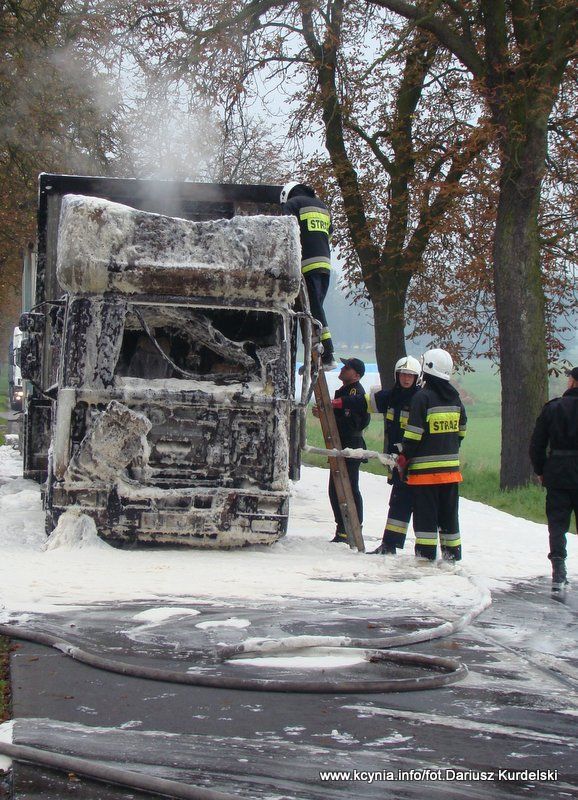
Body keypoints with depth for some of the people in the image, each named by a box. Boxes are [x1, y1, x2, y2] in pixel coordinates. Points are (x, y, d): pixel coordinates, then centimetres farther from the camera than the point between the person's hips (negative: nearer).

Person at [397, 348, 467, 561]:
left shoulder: (422, 397, -13)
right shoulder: (455, 397, 7)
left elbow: (413, 434, -15)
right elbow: (461, 431, 15)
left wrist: (403, 458, -7)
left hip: (425, 468, -6)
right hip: (451, 467, 6)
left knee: (425, 513, 0)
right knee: (448, 512, 14)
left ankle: (426, 553, -1)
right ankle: (452, 552, 18)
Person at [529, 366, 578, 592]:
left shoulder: (553, 408, -1)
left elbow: (537, 444, 0)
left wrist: (540, 471, 11)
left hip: (558, 474, 1)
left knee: (557, 524, 5)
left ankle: (558, 572, -5)